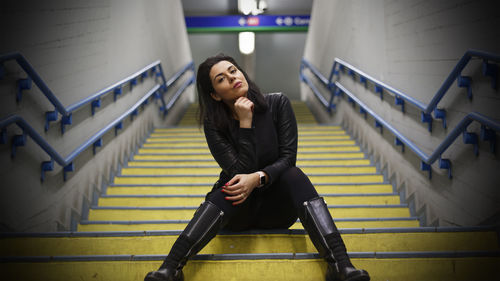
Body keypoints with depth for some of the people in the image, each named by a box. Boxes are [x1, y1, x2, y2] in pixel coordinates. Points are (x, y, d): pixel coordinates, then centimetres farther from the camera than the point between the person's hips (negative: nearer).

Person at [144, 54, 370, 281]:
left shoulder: (277, 104, -6)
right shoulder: (215, 124, -9)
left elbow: (288, 158, -12)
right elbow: (241, 172, -20)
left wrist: (258, 178, -30)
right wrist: (245, 123, -22)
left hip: (277, 205, 1)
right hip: (237, 212, -1)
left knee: (293, 175, -30)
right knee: (234, 185, -34)